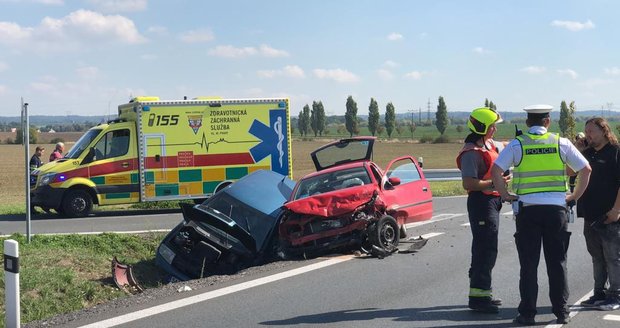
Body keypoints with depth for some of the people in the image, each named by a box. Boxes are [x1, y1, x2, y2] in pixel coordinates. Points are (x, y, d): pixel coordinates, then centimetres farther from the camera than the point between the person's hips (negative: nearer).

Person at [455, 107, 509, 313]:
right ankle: (478, 296, -8)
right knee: (486, 249, -11)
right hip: (481, 202, -10)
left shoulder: (490, 144, 12)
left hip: (492, 201, 10)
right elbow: (468, 184, -24)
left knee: (485, 249, 16)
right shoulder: (471, 153, -18)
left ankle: (481, 293, 25)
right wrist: (494, 183, -23)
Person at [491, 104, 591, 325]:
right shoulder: (561, 143, 4)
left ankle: (527, 313, 5)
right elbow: (586, 169, 3)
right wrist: (575, 196, 11)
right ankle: (561, 312, 12)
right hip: (556, 207, 1)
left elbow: (496, 170, -10)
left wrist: (505, 195, -1)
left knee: (529, 264, 4)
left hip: (527, 209, -1)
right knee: (557, 263, 9)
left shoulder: (517, 144, 0)